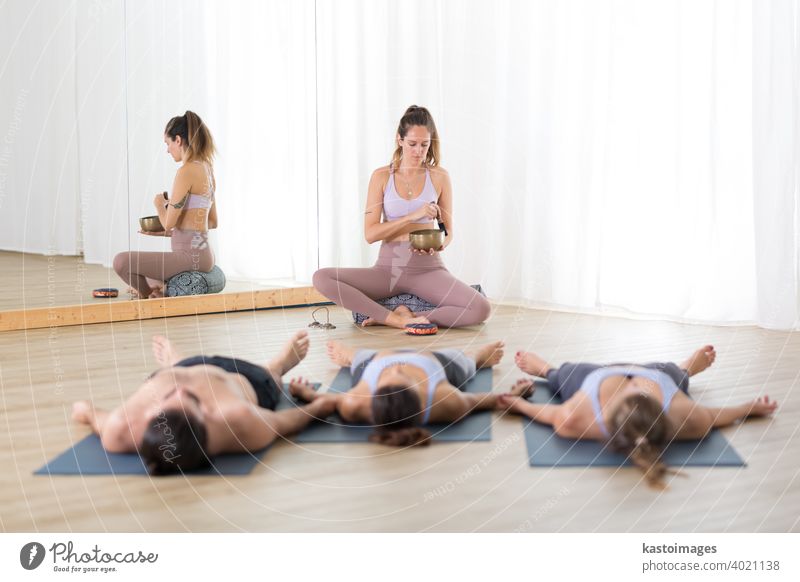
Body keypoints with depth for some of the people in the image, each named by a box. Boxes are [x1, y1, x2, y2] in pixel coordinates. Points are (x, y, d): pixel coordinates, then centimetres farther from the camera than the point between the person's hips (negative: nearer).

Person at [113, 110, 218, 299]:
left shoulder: (186, 171, -17)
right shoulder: (207, 169, 11)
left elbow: (169, 222, -17)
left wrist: (159, 204, 4)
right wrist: (169, 232, 18)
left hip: (191, 255, -10)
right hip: (203, 253, 10)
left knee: (121, 262, -14)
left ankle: (153, 297, 3)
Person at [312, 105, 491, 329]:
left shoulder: (439, 177, 3)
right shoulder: (382, 176, 2)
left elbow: (448, 231, 11)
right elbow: (370, 233, -5)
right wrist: (412, 216, -18)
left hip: (427, 268, 0)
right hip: (388, 267, 1)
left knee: (481, 309, -28)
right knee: (321, 278, -24)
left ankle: (408, 316, -14)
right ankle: (395, 319, -23)